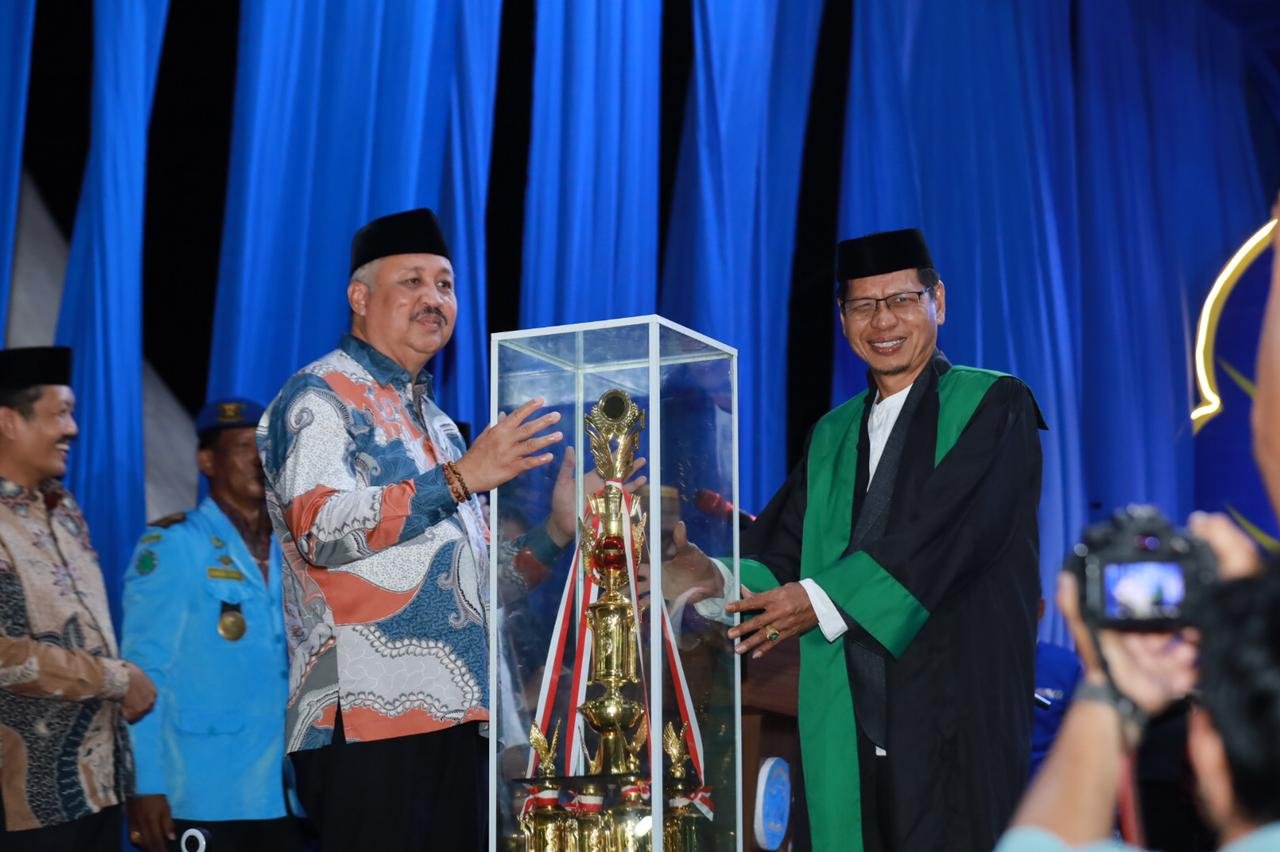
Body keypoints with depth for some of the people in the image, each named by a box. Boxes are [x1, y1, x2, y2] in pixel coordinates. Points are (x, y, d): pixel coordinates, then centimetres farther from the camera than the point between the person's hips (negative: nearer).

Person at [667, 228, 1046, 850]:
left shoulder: (993, 407, 0)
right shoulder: (832, 436, 17)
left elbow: (946, 527, -16)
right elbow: (783, 551, 7)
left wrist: (824, 599, -21)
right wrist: (716, 579, -14)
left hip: (954, 720, -4)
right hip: (850, 726, 5)